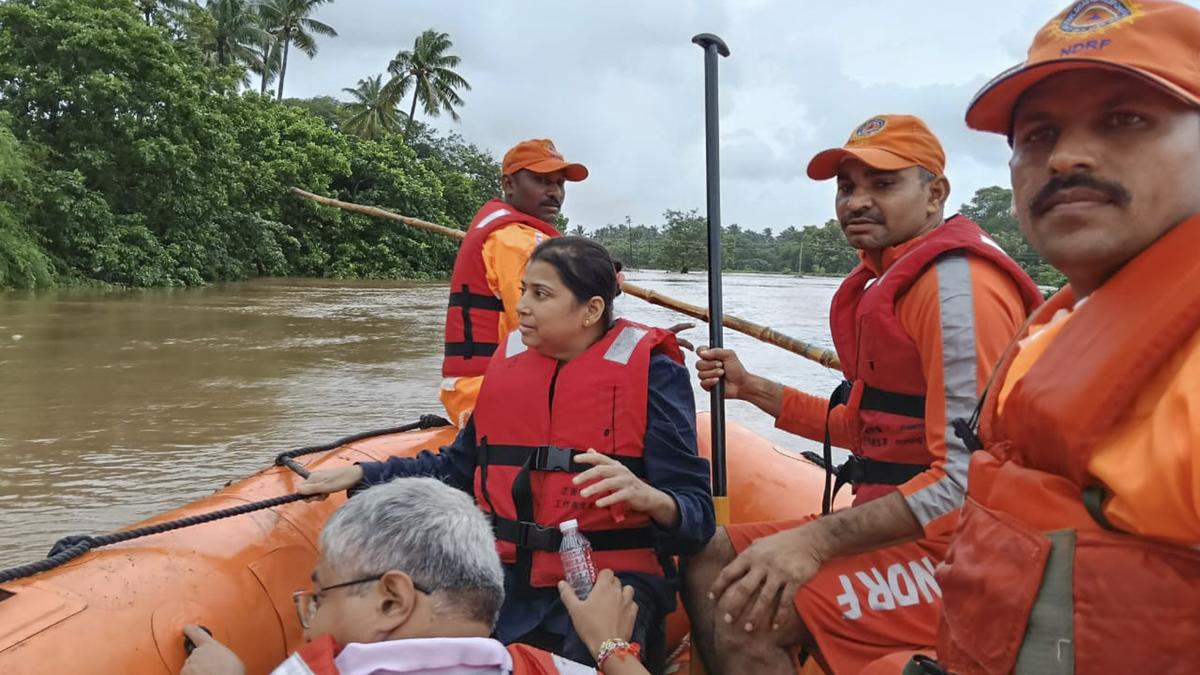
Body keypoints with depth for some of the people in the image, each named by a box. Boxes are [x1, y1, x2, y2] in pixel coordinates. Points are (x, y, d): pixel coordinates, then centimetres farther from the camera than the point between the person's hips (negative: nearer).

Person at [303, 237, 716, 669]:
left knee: (590, 660, -33)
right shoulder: (511, 359, 9)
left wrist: (647, 497, -32)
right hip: (508, 576, 5)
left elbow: (697, 513, -10)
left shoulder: (650, 372, -6)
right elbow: (460, 468, 22)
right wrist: (361, 475, 16)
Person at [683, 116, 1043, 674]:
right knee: (709, 560, 8)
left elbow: (970, 476, -26)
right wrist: (753, 389, 12)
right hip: (894, 524, 10)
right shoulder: (886, 282, 14)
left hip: (955, 549, -10)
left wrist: (819, 539, -28)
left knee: (748, 619, -24)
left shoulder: (956, 284, -18)